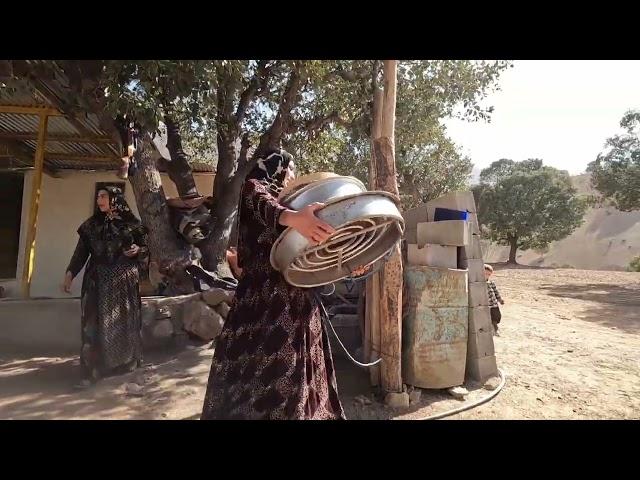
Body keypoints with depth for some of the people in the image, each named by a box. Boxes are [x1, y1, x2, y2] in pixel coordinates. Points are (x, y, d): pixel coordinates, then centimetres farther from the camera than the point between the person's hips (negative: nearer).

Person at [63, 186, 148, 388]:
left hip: (124, 280, -2)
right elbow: (81, 251, 4)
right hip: (97, 281, 2)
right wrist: (70, 273, -5)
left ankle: (129, 360, 23)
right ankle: (92, 369, 2)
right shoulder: (91, 225, 8)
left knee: (124, 319, 7)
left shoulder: (131, 223, 1)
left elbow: (146, 247, 7)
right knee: (95, 322, -2)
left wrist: (137, 250, -14)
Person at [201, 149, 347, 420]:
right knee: (262, 372, -6)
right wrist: (292, 217, -48)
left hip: (295, 297, 8)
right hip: (266, 297, -8)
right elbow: (264, 206, -26)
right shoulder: (253, 188, 1)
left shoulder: (287, 201, 24)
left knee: (292, 370, 11)